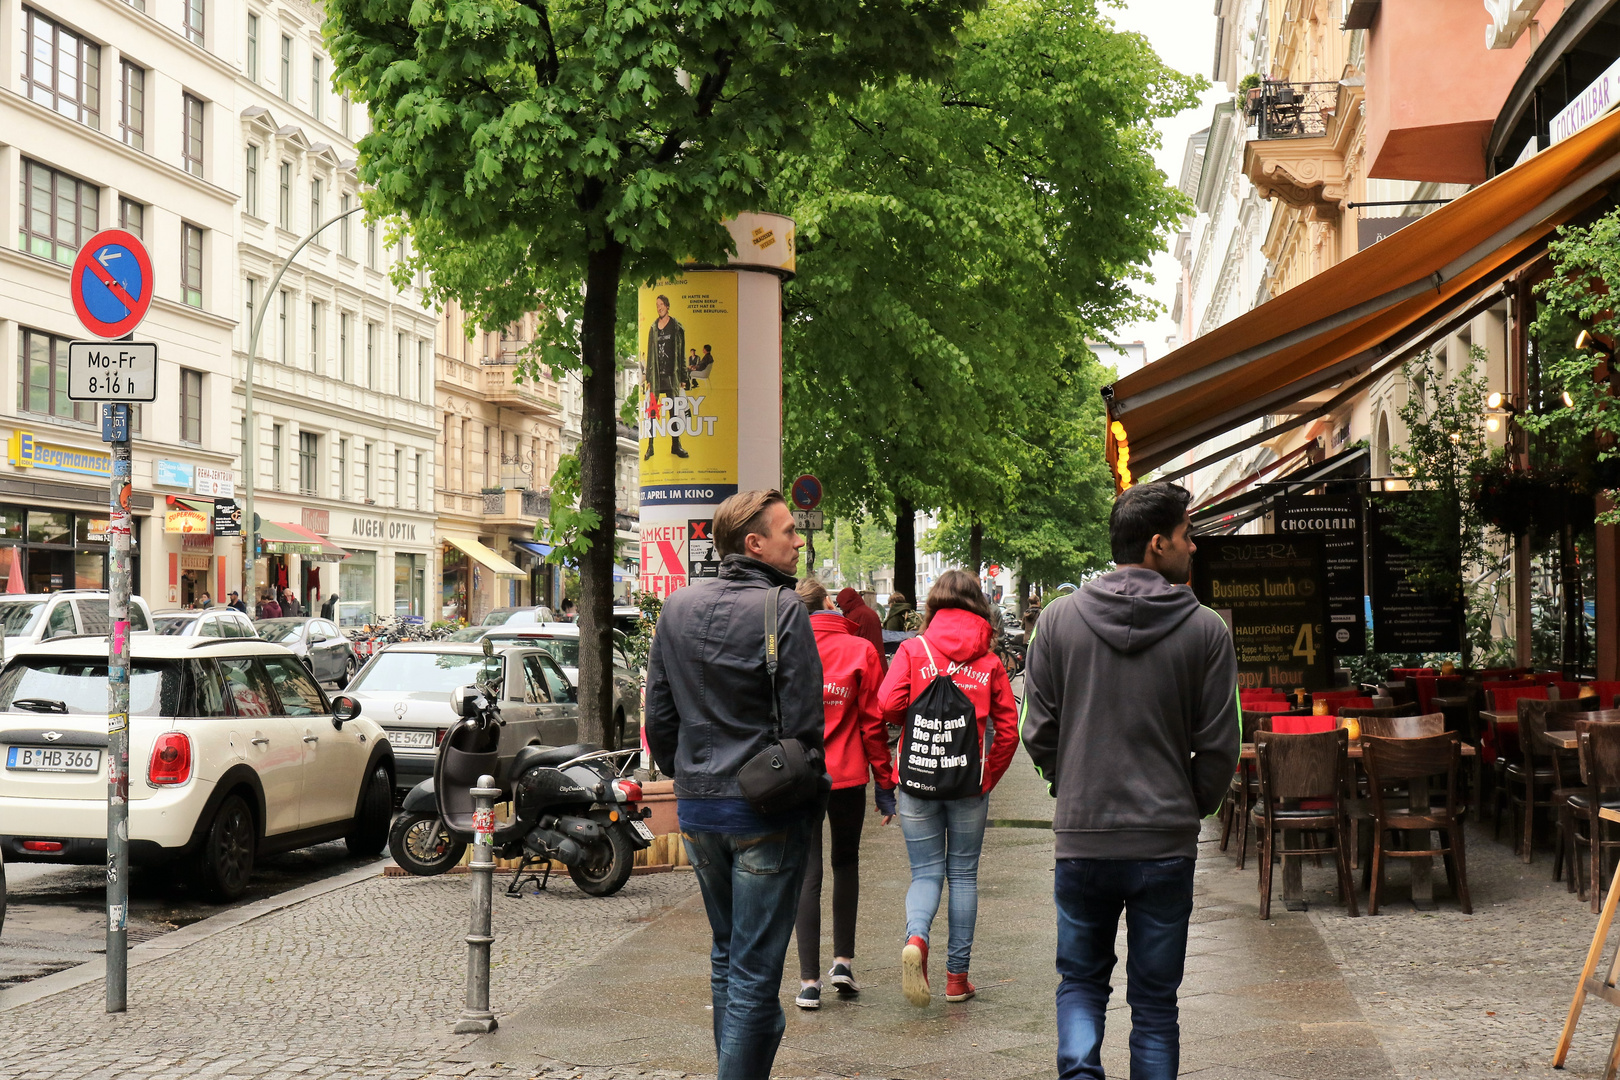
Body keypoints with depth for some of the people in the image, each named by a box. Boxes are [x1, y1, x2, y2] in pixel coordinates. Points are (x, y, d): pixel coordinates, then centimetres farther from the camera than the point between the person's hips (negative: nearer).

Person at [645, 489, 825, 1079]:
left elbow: (658, 717, 10)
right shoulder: (783, 610, -13)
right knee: (755, 971, -2)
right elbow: (804, 723, -14)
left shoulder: (678, 606, 6)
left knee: (726, 955, 21)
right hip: (766, 811, -6)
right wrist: (810, 802, -2)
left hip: (698, 809, 6)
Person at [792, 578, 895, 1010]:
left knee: (806, 873, 5)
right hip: (847, 776, 0)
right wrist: (885, 784, 4)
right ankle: (843, 961, 17)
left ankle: (809, 980, 2)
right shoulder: (861, 650, -4)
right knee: (846, 863, 21)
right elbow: (874, 723, -3)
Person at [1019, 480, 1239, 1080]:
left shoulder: (1059, 619, -2)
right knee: (1155, 1001, 11)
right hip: (1167, 844, -1)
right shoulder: (1206, 630, -6)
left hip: (1081, 838, 1)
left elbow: (1037, 733, 1)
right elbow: (1219, 748, -4)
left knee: (1080, 981, 18)